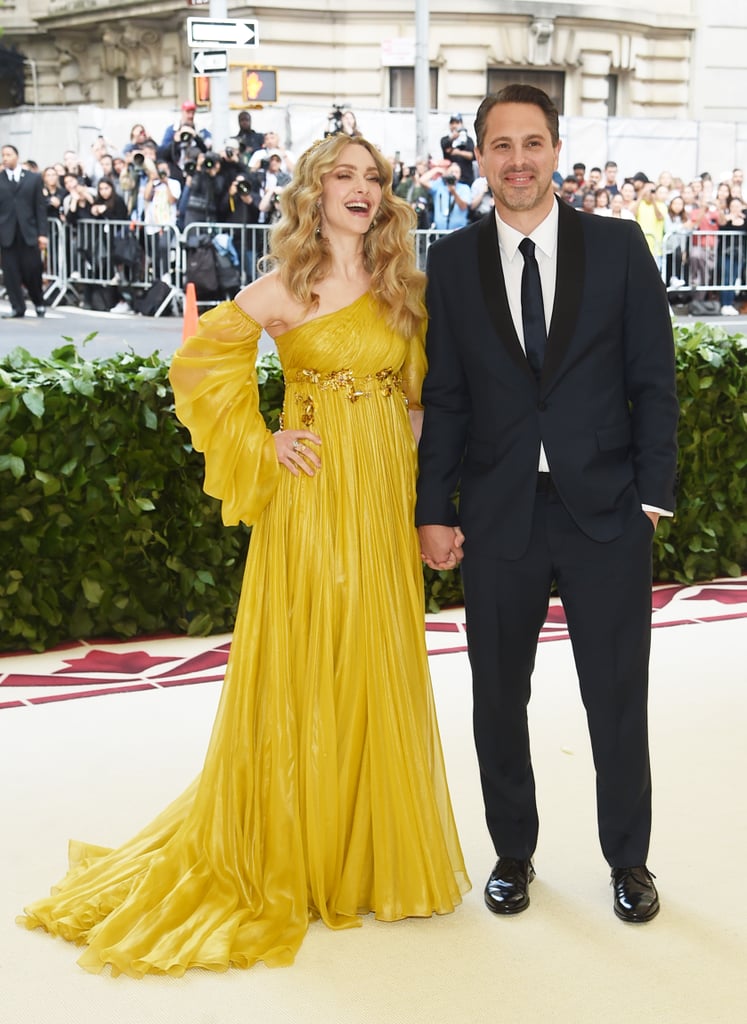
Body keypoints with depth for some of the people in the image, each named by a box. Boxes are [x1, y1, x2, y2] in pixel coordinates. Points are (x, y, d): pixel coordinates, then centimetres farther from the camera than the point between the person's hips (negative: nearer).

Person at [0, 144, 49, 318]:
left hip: (28, 232, 0)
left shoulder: (34, 178, 7)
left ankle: (39, 303, 21)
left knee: (32, 271, -1)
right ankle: (17, 308, 6)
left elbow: (40, 207, 5)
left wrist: (43, 233, -2)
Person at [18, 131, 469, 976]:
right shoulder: (284, 290, -5)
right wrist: (262, 447, -5)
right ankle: (293, 854, 19)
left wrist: (419, 473, 5)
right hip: (313, 502, -4)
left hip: (385, 501, 5)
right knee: (304, 676, 3)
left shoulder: (401, 288, 8)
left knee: (380, 675, 11)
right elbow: (198, 364, -2)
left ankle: (376, 849, 27)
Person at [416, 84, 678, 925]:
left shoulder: (619, 246, 1)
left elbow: (653, 378, 1)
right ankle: (512, 854, 30)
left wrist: (653, 494, -5)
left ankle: (628, 859, 27)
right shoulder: (452, 261, 4)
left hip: (606, 511, -1)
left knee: (617, 698, 8)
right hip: (499, 516, 1)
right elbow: (443, 397, 4)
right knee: (498, 698, 11)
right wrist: (434, 512, 0)